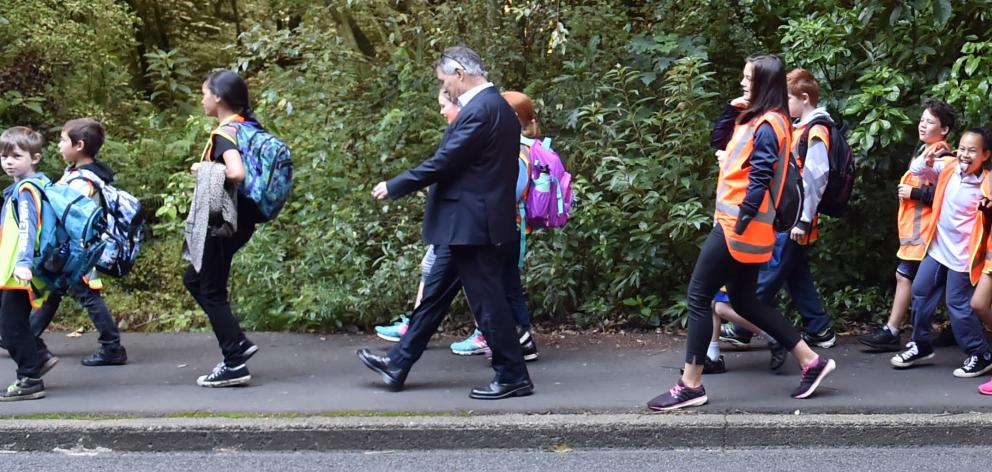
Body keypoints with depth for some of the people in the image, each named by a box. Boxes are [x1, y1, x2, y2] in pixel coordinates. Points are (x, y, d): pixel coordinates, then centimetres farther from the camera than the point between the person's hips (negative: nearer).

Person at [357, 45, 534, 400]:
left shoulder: (479, 110, -18)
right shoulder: (495, 106, 13)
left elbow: (443, 162, -19)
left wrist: (393, 187, -7)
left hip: (472, 224, -11)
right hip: (469, 224, 11)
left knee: (487, 300, -2)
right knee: (434, 294, 15)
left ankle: (513, 377, 7)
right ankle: (397, 365, 23)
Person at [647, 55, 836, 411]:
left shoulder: (768, 124, -13)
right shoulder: (754, 120, 16)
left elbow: (760, 179, -20)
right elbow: (717, 139, 27)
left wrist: (741, 221, -23)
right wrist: (732, 109, 12)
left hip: (738, 225, -10)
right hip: (735, 223, 10)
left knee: (698, 297, -5)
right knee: (744, 300, 14)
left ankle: (690, 386, 0)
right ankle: (811, 362, 15)